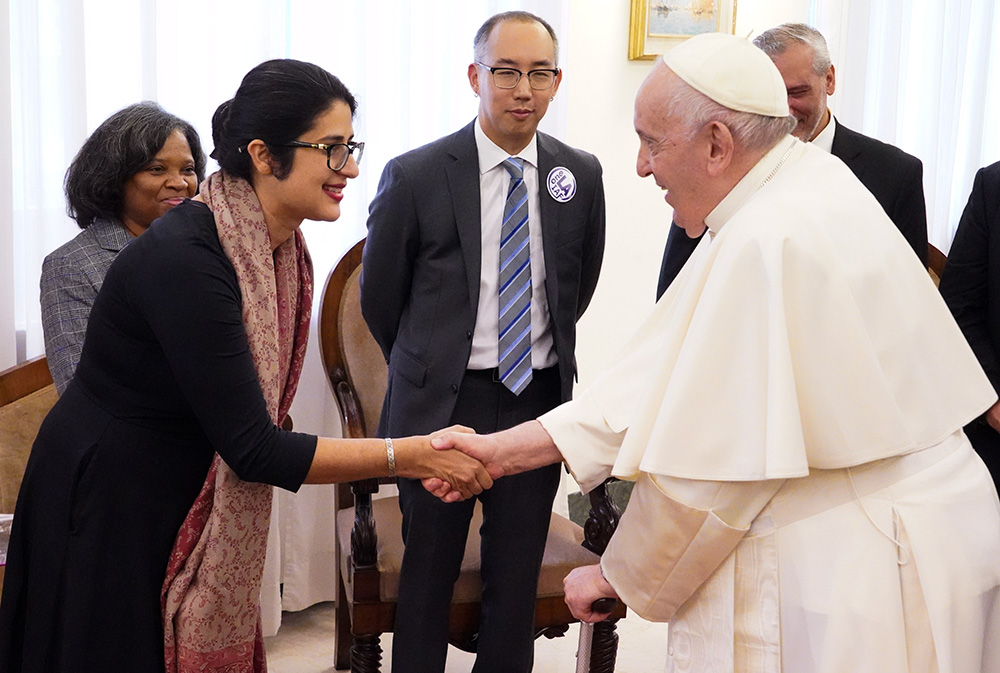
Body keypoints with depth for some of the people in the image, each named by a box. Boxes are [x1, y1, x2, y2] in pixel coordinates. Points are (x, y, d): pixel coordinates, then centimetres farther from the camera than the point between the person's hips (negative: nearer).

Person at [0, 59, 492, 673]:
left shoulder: (281, 248, -4)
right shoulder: (183, 259, -29)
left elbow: (248, 419, 2)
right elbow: (253, 449, -28)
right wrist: (408, 456, -28)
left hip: (191, 502, 7)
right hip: (108, 512, -7)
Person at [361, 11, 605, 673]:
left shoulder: (580, 175, 1)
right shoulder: (415, 176, -9)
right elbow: (379, 295, 3)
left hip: (538, 399, 2)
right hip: (441, 402, -2)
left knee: (518, 574, 12)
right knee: (429, 570, 10)